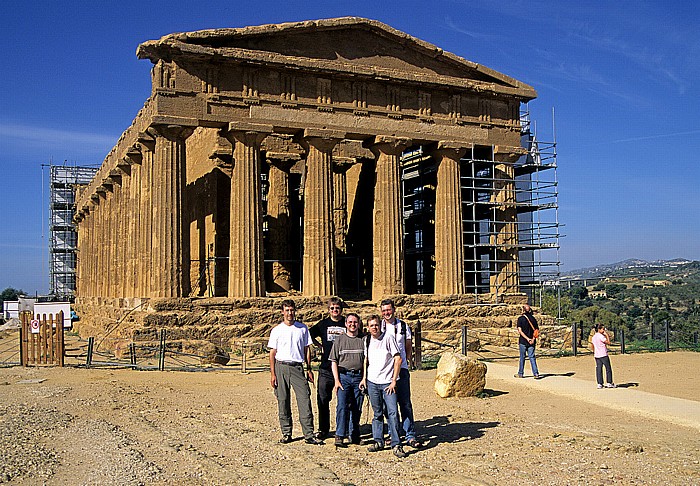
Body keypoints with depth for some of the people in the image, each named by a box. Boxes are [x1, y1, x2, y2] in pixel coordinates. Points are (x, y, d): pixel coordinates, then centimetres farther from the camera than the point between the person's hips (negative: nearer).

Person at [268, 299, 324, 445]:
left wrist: (309, 370, 7)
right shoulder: (276, 330, 5)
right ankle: (286, 433, 14)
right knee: (283, 401, 3)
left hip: (297, 367, 0)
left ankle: (309, 435, -5)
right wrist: (273, 374, -2)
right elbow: (272, 353, 5)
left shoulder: (303, 328, 8)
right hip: (281, 367, 0)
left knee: (305, 399, -7)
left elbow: (307, 350, 13)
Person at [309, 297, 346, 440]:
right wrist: (321, 346, 11)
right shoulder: (323, 324, 9)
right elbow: (310, 335, 21)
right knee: (323, 399, 2)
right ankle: (323, 429, 13)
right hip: (326, 368, 2)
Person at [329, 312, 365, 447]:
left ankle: (354, 435, 18)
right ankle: (340, 436, -9)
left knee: (357, 408, 6)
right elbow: (334, 361, 5)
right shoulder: (339, 340, 7)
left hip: (359, 377, 1)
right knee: (342, 406, -11)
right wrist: (336, 380, -4)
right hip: (344, 376, -1)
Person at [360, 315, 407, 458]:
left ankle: (396, 444, -6)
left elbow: (398, 359, -7)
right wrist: (364, 378, 14)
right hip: (372, 382, 4)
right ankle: (378, 441, 20)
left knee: (392, 412, -10)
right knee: (377, 413, 10)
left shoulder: (388, 338, -6)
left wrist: (394, 381, -10)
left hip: (388, 382, -4)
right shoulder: (367, 340, 10)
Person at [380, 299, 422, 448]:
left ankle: (410, 436, -6)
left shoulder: (403, 326, 7)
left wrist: (407, 359, -4)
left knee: (405, 402, -6)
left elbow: (409, 348, 13)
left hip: (401, 369, -1)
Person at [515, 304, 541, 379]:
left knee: (522, 357, 7)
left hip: (523, 341, -3)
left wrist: (527, 338, -15)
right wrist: (533, 339, -7)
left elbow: (520, 331, -13)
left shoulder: (520, 319, -7)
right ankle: (536, 373, -5)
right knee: (532, 357, 4)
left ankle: (520, 374, 16)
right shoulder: (533, 319, 5)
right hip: (531, 342, 3)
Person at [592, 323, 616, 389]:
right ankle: (609, 383, 4)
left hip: (597, 355, 7)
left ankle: (599, 384, 2)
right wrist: (607, 335, -6)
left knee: (598, 369, 4)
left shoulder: (593, 337, 12)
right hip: (603, 355, -7)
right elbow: (608, 343, -13)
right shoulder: (601, 336, -12)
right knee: (608, 369, 3)